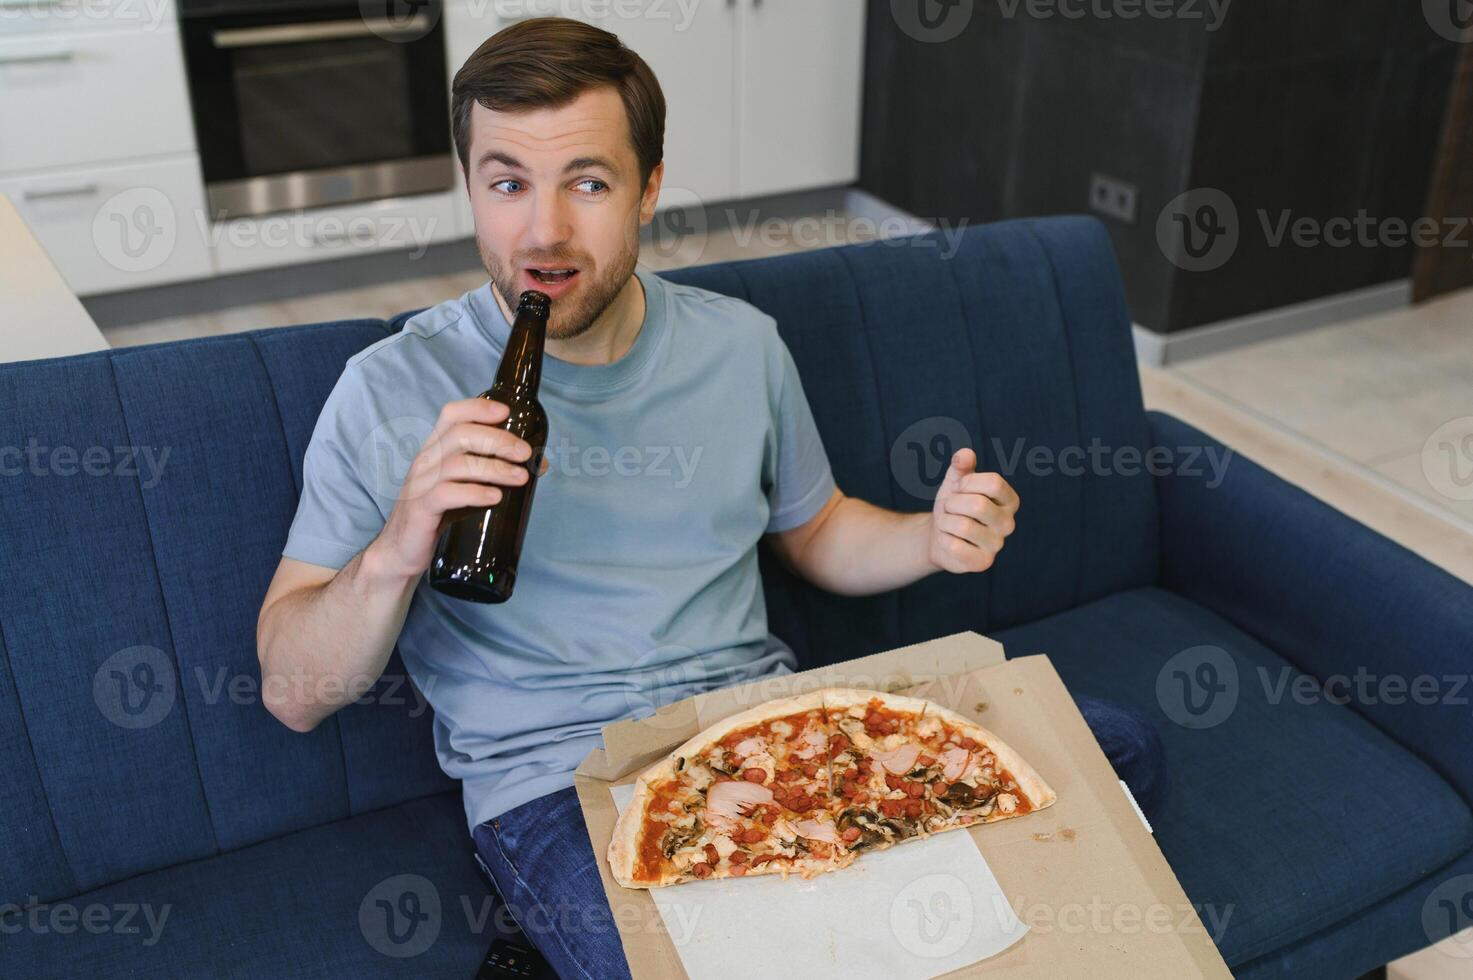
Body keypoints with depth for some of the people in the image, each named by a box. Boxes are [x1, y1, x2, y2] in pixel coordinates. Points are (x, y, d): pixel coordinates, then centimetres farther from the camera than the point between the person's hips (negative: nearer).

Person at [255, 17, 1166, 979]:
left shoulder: (740, 343, 6)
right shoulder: (392, 392, -4)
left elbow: (812, 531, 22)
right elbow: (295, 695, -3)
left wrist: (932, 539, 0)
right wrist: (394, 552, -24)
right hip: (559, 780, -5)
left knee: (1116, 745, -6)